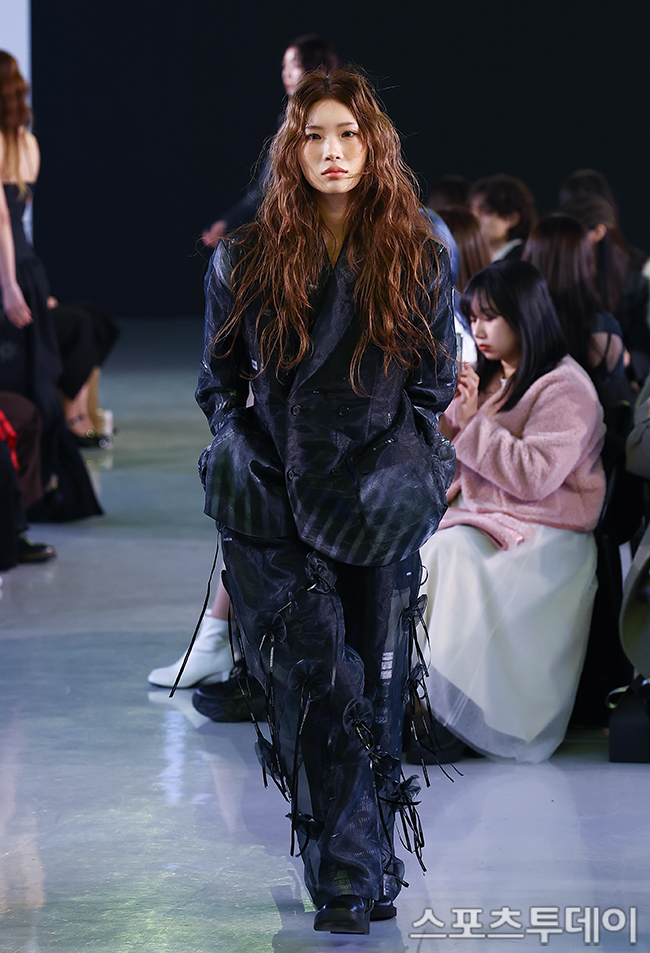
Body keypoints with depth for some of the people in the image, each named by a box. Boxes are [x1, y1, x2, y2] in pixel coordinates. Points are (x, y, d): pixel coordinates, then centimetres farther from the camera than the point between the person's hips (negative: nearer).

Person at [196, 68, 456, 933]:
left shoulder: (420, 261, 4)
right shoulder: (244, 263, 4)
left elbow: (435, 390, 10)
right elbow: (218, 384, 12)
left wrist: (403, 480, 1)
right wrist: (243, 465, 0)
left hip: (381, 514, 1)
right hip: (278, 516, 0)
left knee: (378, 689, 3)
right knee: (314, 682, -8)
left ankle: (368, 866, 14)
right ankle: (347, 877, -4)